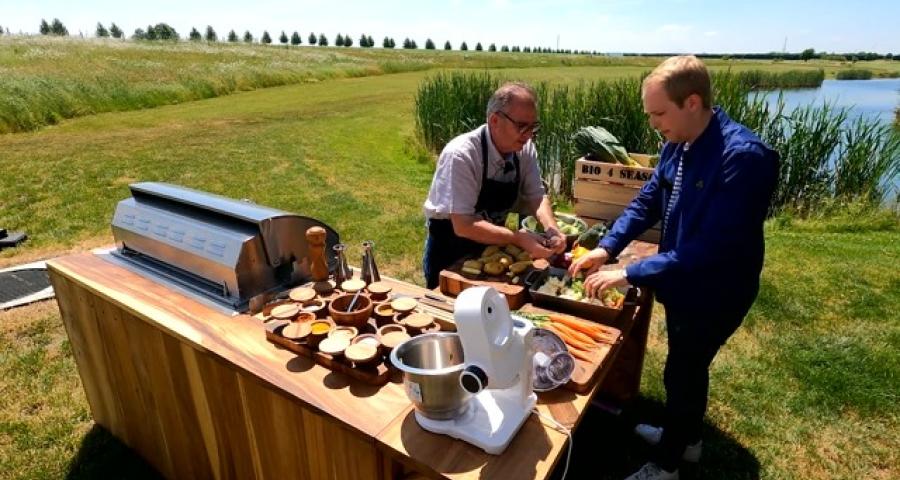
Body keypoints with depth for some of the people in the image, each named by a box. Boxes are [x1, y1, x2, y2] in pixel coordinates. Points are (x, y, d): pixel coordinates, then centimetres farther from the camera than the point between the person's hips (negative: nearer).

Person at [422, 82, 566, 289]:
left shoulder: (525, 149, -10)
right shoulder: (460, 155, -28)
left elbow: (536, 196, -3)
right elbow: (463, 225, -31)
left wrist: (551, 230, -22)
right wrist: (519, 238, -35)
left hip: (491, 245, 5)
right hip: (450, 249, -5)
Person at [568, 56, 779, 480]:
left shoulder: (743, 156, -30)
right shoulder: (676, 145, -5)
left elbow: (710, 246, -32)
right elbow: (647, 202, 4)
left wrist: (629, 274, -30)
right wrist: (606, 248, -9)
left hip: (713, 293, -7)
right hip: (681, 283, 8)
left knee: (680, 375, 10)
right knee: (688, 367, 25)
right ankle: (686, 438, 50)